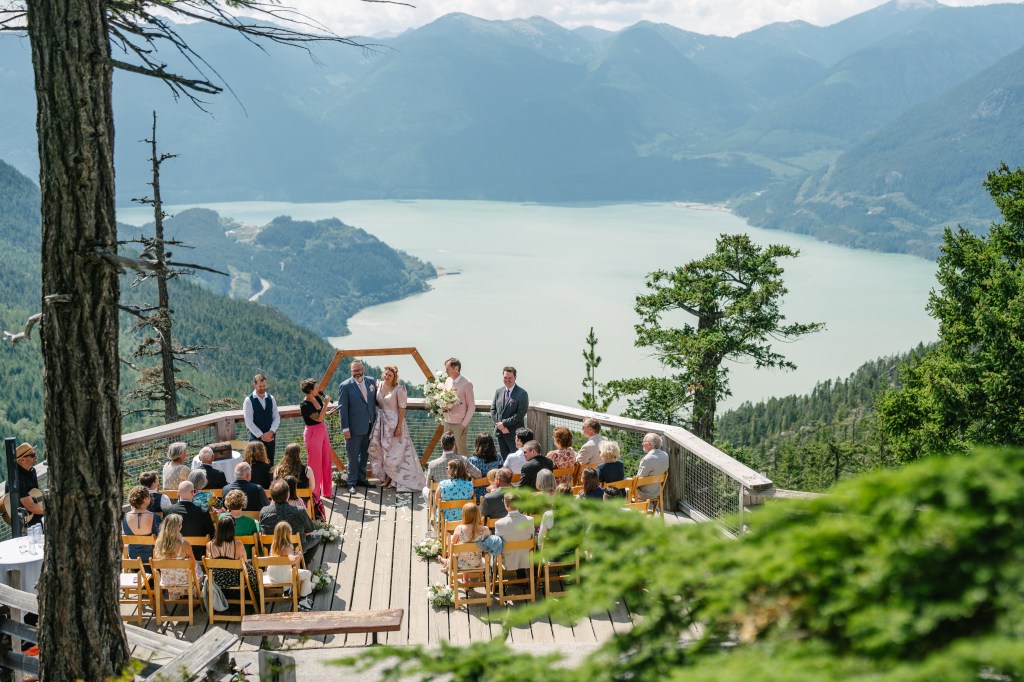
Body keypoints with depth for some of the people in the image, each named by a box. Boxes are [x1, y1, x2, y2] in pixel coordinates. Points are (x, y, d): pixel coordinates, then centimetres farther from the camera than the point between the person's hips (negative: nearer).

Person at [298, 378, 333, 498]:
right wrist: (326, 404, -21)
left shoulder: (317, 399, 4)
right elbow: (319, 418, -24)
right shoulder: (304, 405, -19)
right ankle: (314, 493, 12)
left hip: (323, 431, 8)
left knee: (326, 461, 12)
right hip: (313, 433, -8)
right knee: (315, 463, 1)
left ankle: (327, 491, 24)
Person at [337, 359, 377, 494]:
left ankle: (361, 479, 30)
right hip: (354, 427, -5)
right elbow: (342, 408, -11)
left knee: (365, 454, 17)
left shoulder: (371, 381, 4)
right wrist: (345, 428, -15)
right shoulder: (345, 386, -11)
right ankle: (352, 483, 13)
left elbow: (376, 400, 14)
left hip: (369, 426, 5)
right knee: (353, 456, 3)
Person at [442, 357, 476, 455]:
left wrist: (464, 424, -11)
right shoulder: (448, 381, 8)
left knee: (461, 451, -4)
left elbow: (471, 406, -8)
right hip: (447, 422, 6)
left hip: (459, 424, -6)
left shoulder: (466, 384, -9)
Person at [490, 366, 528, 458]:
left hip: (514, 433, -6)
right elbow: (493, 409, 10)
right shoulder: (498, 392, 11)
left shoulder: (522, 393, -8)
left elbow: (520, 414, -14)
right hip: (500, 432, 6)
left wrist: (504, 423, -15)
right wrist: (499, 425, -5)